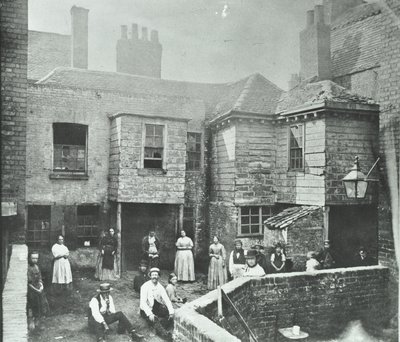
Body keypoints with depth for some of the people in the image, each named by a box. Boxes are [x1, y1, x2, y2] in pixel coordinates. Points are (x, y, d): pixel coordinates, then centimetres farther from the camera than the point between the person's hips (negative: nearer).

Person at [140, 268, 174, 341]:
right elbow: (143, 302, -20)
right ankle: (164, 333, -47)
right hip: (146, 310, -5)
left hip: (156, 308, 5)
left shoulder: (160, 287, 1)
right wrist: (149, 314, -34)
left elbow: (166, 299, -10)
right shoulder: (145, 286, -11)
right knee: (154, 320, -34)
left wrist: (171, 311, -26)